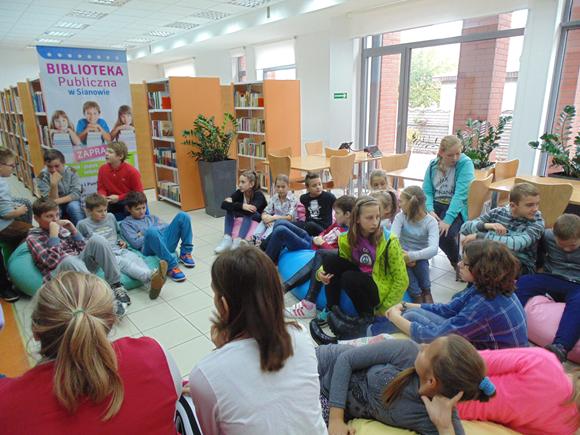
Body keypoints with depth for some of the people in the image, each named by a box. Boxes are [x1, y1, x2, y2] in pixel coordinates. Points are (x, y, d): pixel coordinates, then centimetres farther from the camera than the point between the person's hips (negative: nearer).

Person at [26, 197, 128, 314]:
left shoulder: (61, 228, 17)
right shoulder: (33, 238, 3)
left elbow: (84, 248, 14)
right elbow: (52, 262, -13)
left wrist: (73, 229, 4)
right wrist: (53, 234, -13)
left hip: (81, 264, 5)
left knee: (96, 239, -20)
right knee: (70, 260, -39)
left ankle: (115, 285, -25)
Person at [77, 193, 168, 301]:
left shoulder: (111, 217, 18)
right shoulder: (83, 224, 6)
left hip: (119, 250, 4)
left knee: (135, 257, -29)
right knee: (123, 262, -34)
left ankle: (153, 284, -57)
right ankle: (151, 276, -63)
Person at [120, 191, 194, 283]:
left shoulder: (151, 217, 32)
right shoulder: (125, 223, 17)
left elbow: (168, 228, 18)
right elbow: (135, 243, 1)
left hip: (166, 241, 5)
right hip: (149, 248, -5)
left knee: (182, 216, -12)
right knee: (151, 231, -41)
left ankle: (185, 253, -12)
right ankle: (171, 266, -39)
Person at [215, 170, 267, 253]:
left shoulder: (258, 195, -26)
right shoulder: (239, 192, -12)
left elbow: (250, 210, -44)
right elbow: (223, 204, -25)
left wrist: (233, 205, -36)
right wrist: (241, 206, -40)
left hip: (260, 218, -5)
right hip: (247, 218, 5)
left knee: (248, 212, -35)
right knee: (229, 208, -17)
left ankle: (238, 241, -42)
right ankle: (227, 239, -27)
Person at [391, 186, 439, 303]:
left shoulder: (431, 222, -13)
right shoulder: (401, 217, -7)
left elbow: (433, 249, -29)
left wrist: (412, 256, -42)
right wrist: (402, 255, -38)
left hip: (419, 258, -1)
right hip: (403, 256, 1)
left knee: (420, 262, -32)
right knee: (402, 263, -31)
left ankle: (425, 292, -4)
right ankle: (417, 296, -11)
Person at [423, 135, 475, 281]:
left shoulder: (465, 163, -12)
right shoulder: (433, 164, 2)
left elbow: (460, 194, -20)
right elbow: (426, 191, 0)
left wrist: (448, 220, -28)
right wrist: (430, 210, -18)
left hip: (457, 208, -4)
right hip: (436, 204, 4)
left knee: (445, 235, -28)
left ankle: (457, 263, 6)